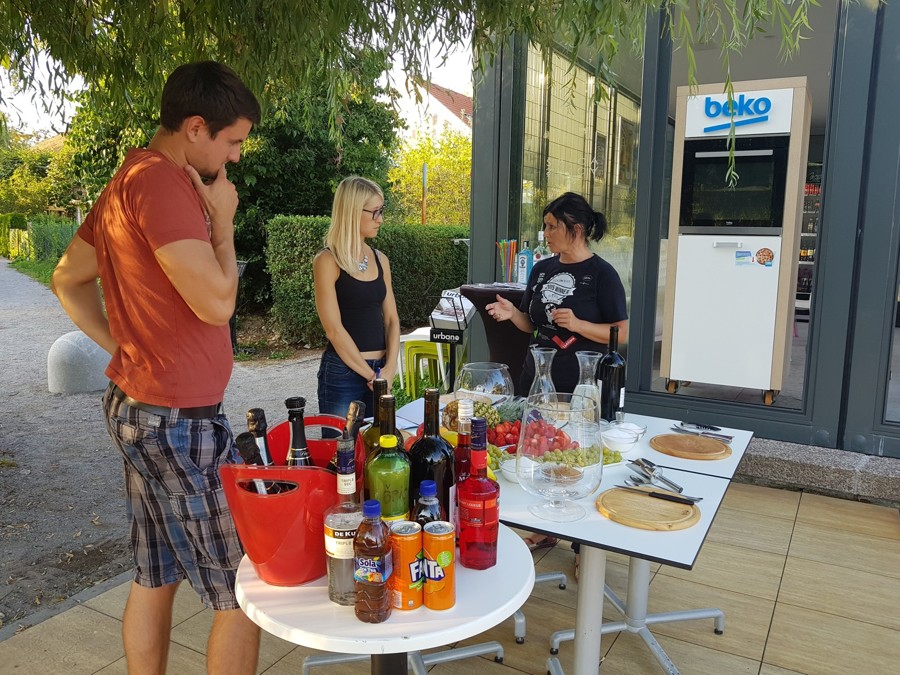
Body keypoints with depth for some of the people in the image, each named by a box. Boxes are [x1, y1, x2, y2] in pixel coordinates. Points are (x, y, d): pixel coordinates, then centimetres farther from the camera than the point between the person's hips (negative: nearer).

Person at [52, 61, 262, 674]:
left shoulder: (129, 180, 14)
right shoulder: (163, 183, -18)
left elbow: (68, 281, 22)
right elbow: (216, 303, -23)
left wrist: (123, 345, 14)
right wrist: (223, 221, -8)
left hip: (141, 409, 10)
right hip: (180, 418, -10)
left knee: (155, 578, 19)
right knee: (243, 592, 1)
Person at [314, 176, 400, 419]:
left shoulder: (380, 259, 9)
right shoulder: (328, 261, -9)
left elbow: (391, 319, 8)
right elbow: (334, 329, -14)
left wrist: (389, 368, -5)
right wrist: (370, 374, -12)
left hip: (381, 373, 6)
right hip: (342, 372, -6)